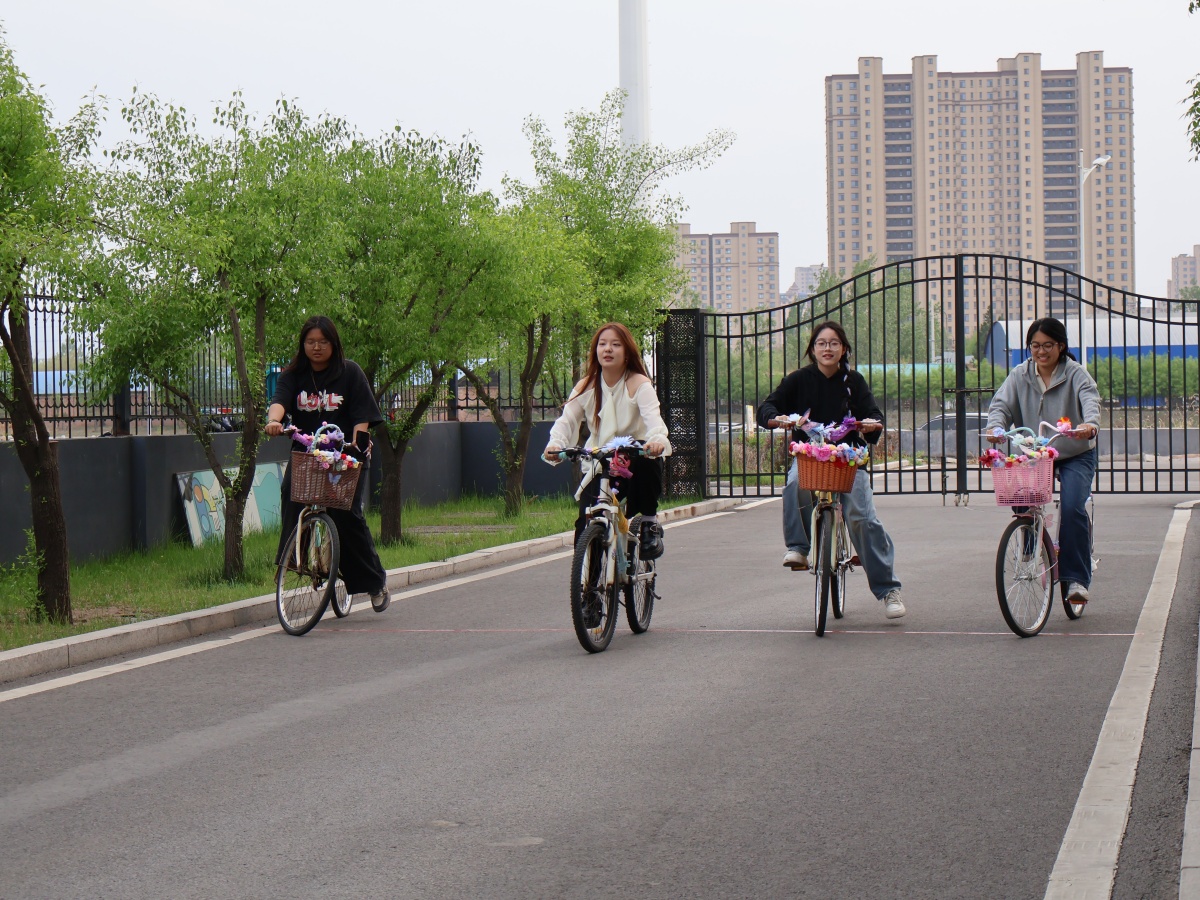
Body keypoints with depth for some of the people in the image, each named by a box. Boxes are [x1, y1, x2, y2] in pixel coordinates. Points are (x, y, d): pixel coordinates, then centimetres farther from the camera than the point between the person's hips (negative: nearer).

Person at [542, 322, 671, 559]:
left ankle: (650, 522, -13)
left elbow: (653, 416, -25)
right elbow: (567, 419, -9)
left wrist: (657, 440, -49)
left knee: (646, 463, -37)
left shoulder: (639, 384, -7)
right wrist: (555, 444, -32)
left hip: (636, 460, -2)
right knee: (586, 523, -17)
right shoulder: (586, 386, 2)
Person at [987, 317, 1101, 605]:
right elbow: (1001, 404, -9)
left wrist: (1090, 423, -49)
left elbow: (1090, 400, -26)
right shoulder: (1020, 375, 1)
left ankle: (1076, 578, -12)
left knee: (1072, 508, -21)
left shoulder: (1075, 374, -8)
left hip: (1075, 454, -3)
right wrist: (996, 427, -33)